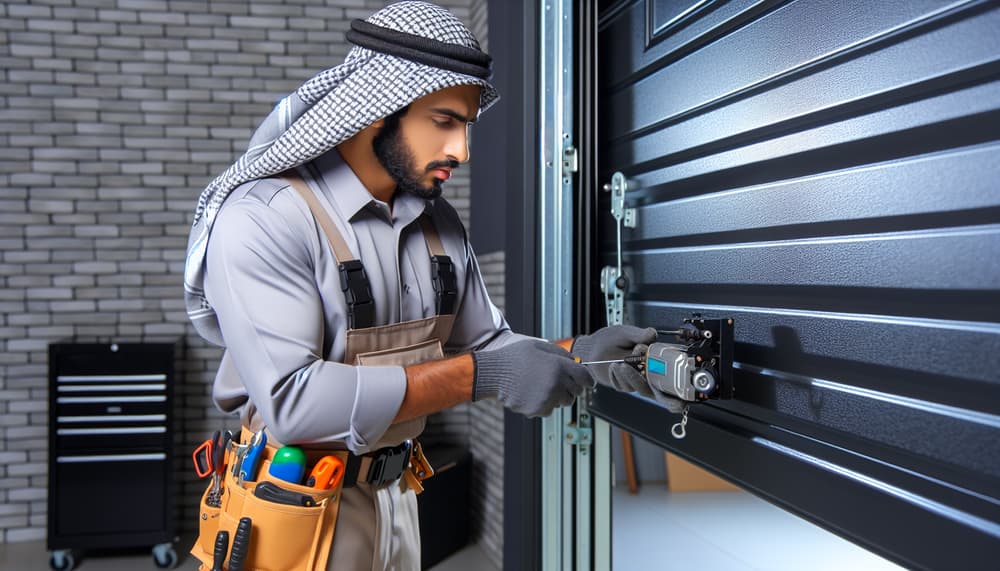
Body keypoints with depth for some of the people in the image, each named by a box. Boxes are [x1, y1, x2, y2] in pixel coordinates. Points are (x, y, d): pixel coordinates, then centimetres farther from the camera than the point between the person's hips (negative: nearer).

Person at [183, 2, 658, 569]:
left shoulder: (441, 223, 2)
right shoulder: (262, 218, -21)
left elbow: (486, 344, 10)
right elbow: (292, 400, -30)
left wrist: (575, 354, -10)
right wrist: (478, 376, -30)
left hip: (398, 496, 7)